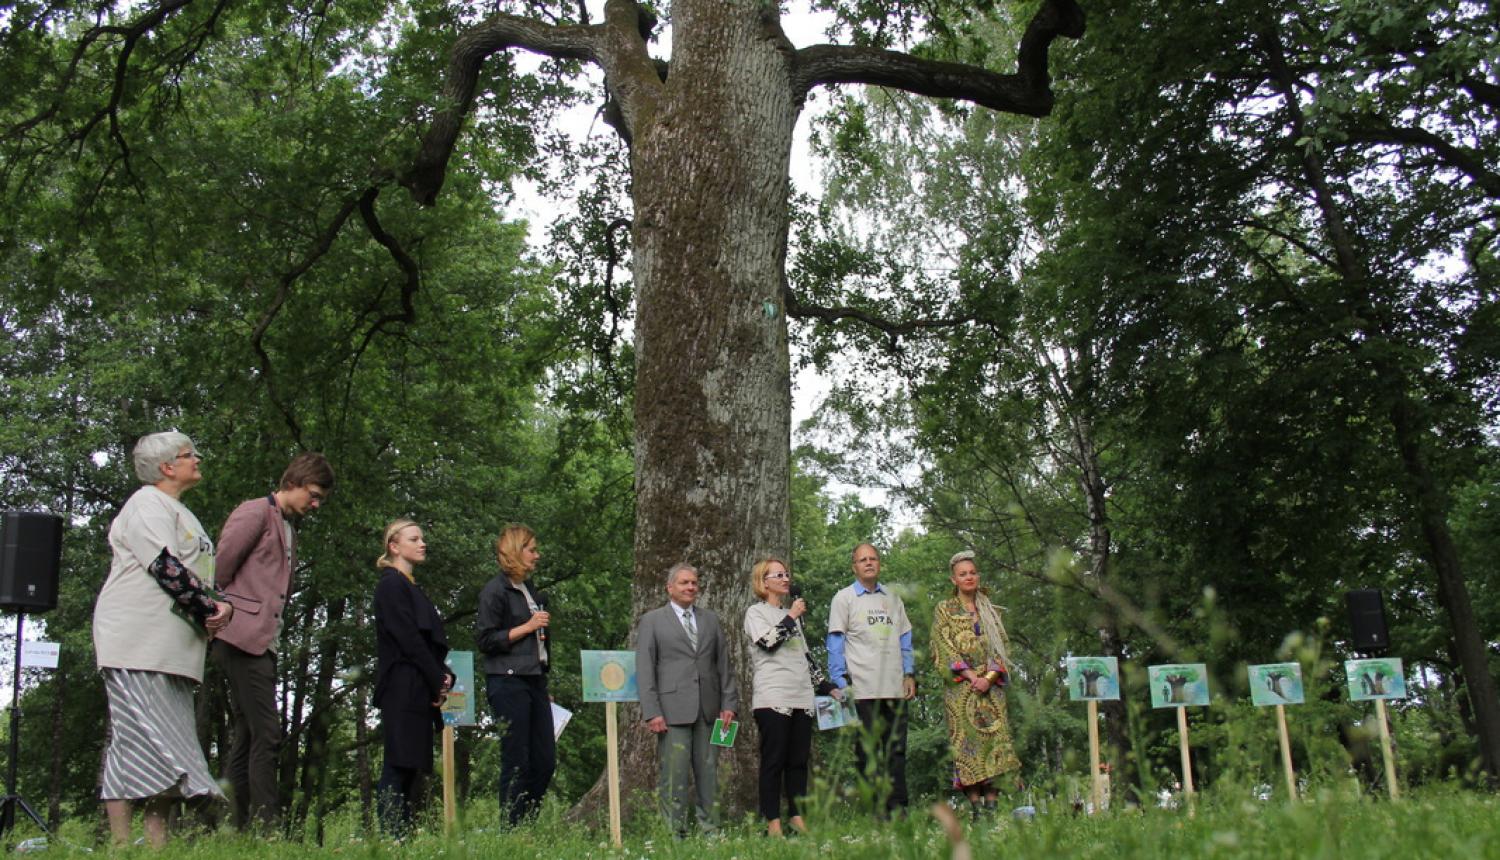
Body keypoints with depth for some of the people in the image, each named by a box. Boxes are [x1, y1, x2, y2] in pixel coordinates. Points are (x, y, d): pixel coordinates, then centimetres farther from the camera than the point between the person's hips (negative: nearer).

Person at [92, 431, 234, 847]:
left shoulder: (179, 513, 25)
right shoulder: (148, 504, -5)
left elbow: (199, 574, 23)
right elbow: (166, 568, -18)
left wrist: (220, 607, 4)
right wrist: (209, 609, -13)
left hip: (173, 649, 10)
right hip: (137, 645, -10)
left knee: (167, 746, 6)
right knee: (137, 736, -12)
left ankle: (158, 843, 7)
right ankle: (121, 842, -10)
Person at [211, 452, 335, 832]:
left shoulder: (289, 529, 23)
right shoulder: (256, 513, -4)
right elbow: (219, 567, -11)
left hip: (263, 643, 9)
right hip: (243, 639, -9)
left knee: (248, 738, 8)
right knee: (266, 736, -12)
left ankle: (229, 828, 12)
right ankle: (266, 827, -11)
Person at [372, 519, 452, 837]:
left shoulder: (410, 587, 21)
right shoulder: (392, 584, -6)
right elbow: (408, 638, -14)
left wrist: (443, 676, 2)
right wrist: (438, 681, -11)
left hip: (419, 690, 9)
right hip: (403, 689, -9)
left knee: (414, 766, 7)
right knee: (400, 765, -9)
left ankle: (403, 837, 9)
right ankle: (392, 836, -8)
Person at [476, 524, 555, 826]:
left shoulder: (531, 592, 19)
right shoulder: (495, 591, -5)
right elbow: (485, 640, -11)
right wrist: (527, 627, -13)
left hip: (534, 682, 8)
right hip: (508, 683, -8)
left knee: (545, 761, 6)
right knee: (516, 762, -5)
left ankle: (526, 824, 16)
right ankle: (510, 829, 3)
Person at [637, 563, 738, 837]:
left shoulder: (711, 619, 16)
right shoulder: (652, 621, 5)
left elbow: (724, 664, 15)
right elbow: (644, 669, 0)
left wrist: (728, 703, 6)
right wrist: (652, 712, -8)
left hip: (708, 710, 4)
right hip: (673, 709, -3)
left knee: (708, 772, 5)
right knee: (674, 774, -4)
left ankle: (710, 830, 11)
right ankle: (674, 832, 3)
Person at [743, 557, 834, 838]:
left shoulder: (791, 614, 22)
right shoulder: (756, 613, 4)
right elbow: (768, 641, -14)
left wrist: (827, 687, 20)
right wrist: (791, 617, -5)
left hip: (802, 698, 6)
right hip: (773, 699, -6)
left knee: (799, 761, 4)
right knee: (773, 761, -5)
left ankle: (797, 817, 9)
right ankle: (772, 822, -3)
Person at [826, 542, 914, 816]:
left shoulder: (893, 598, 17)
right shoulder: (844, 598, 3)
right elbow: (836, 642, 0)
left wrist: (909, 674, 10)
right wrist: (841, 682, -8)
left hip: (895, 688, 4)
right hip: (863, 690, -4)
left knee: (897, 750, 4)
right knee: (868, 752, -2)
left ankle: (897, 809, 8)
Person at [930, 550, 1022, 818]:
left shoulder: (990, 611, 15)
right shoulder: (944, 610, 6)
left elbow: (1003, 646, 9)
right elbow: (945, 648, -3)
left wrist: (989, 677, -8)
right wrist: (972, 676, -13)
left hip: (992, 686, 3)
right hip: (960, 688, -3)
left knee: (996, 737, -5)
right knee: (967, 739, -8)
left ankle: (992, 802, -5)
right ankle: (975, 805, -7)